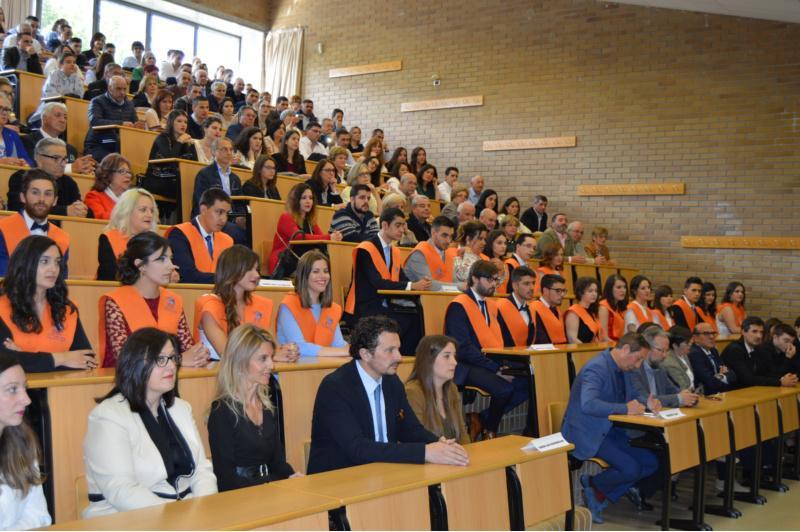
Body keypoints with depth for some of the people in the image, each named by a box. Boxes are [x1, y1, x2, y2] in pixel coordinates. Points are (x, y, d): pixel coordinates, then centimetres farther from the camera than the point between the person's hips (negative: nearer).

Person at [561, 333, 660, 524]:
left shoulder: (619, 369, 9)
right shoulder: (597, 368, -21)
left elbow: (625, 400, 17)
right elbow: (588, 404, -34)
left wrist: (645, 405, -5)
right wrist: (626, 408, -27)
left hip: (608, 431, 10)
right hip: (587, 434, -10)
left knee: (651, 463, -3)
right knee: (632, 469, -23)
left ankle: (601, 495, 6)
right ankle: (592, 486, 4)